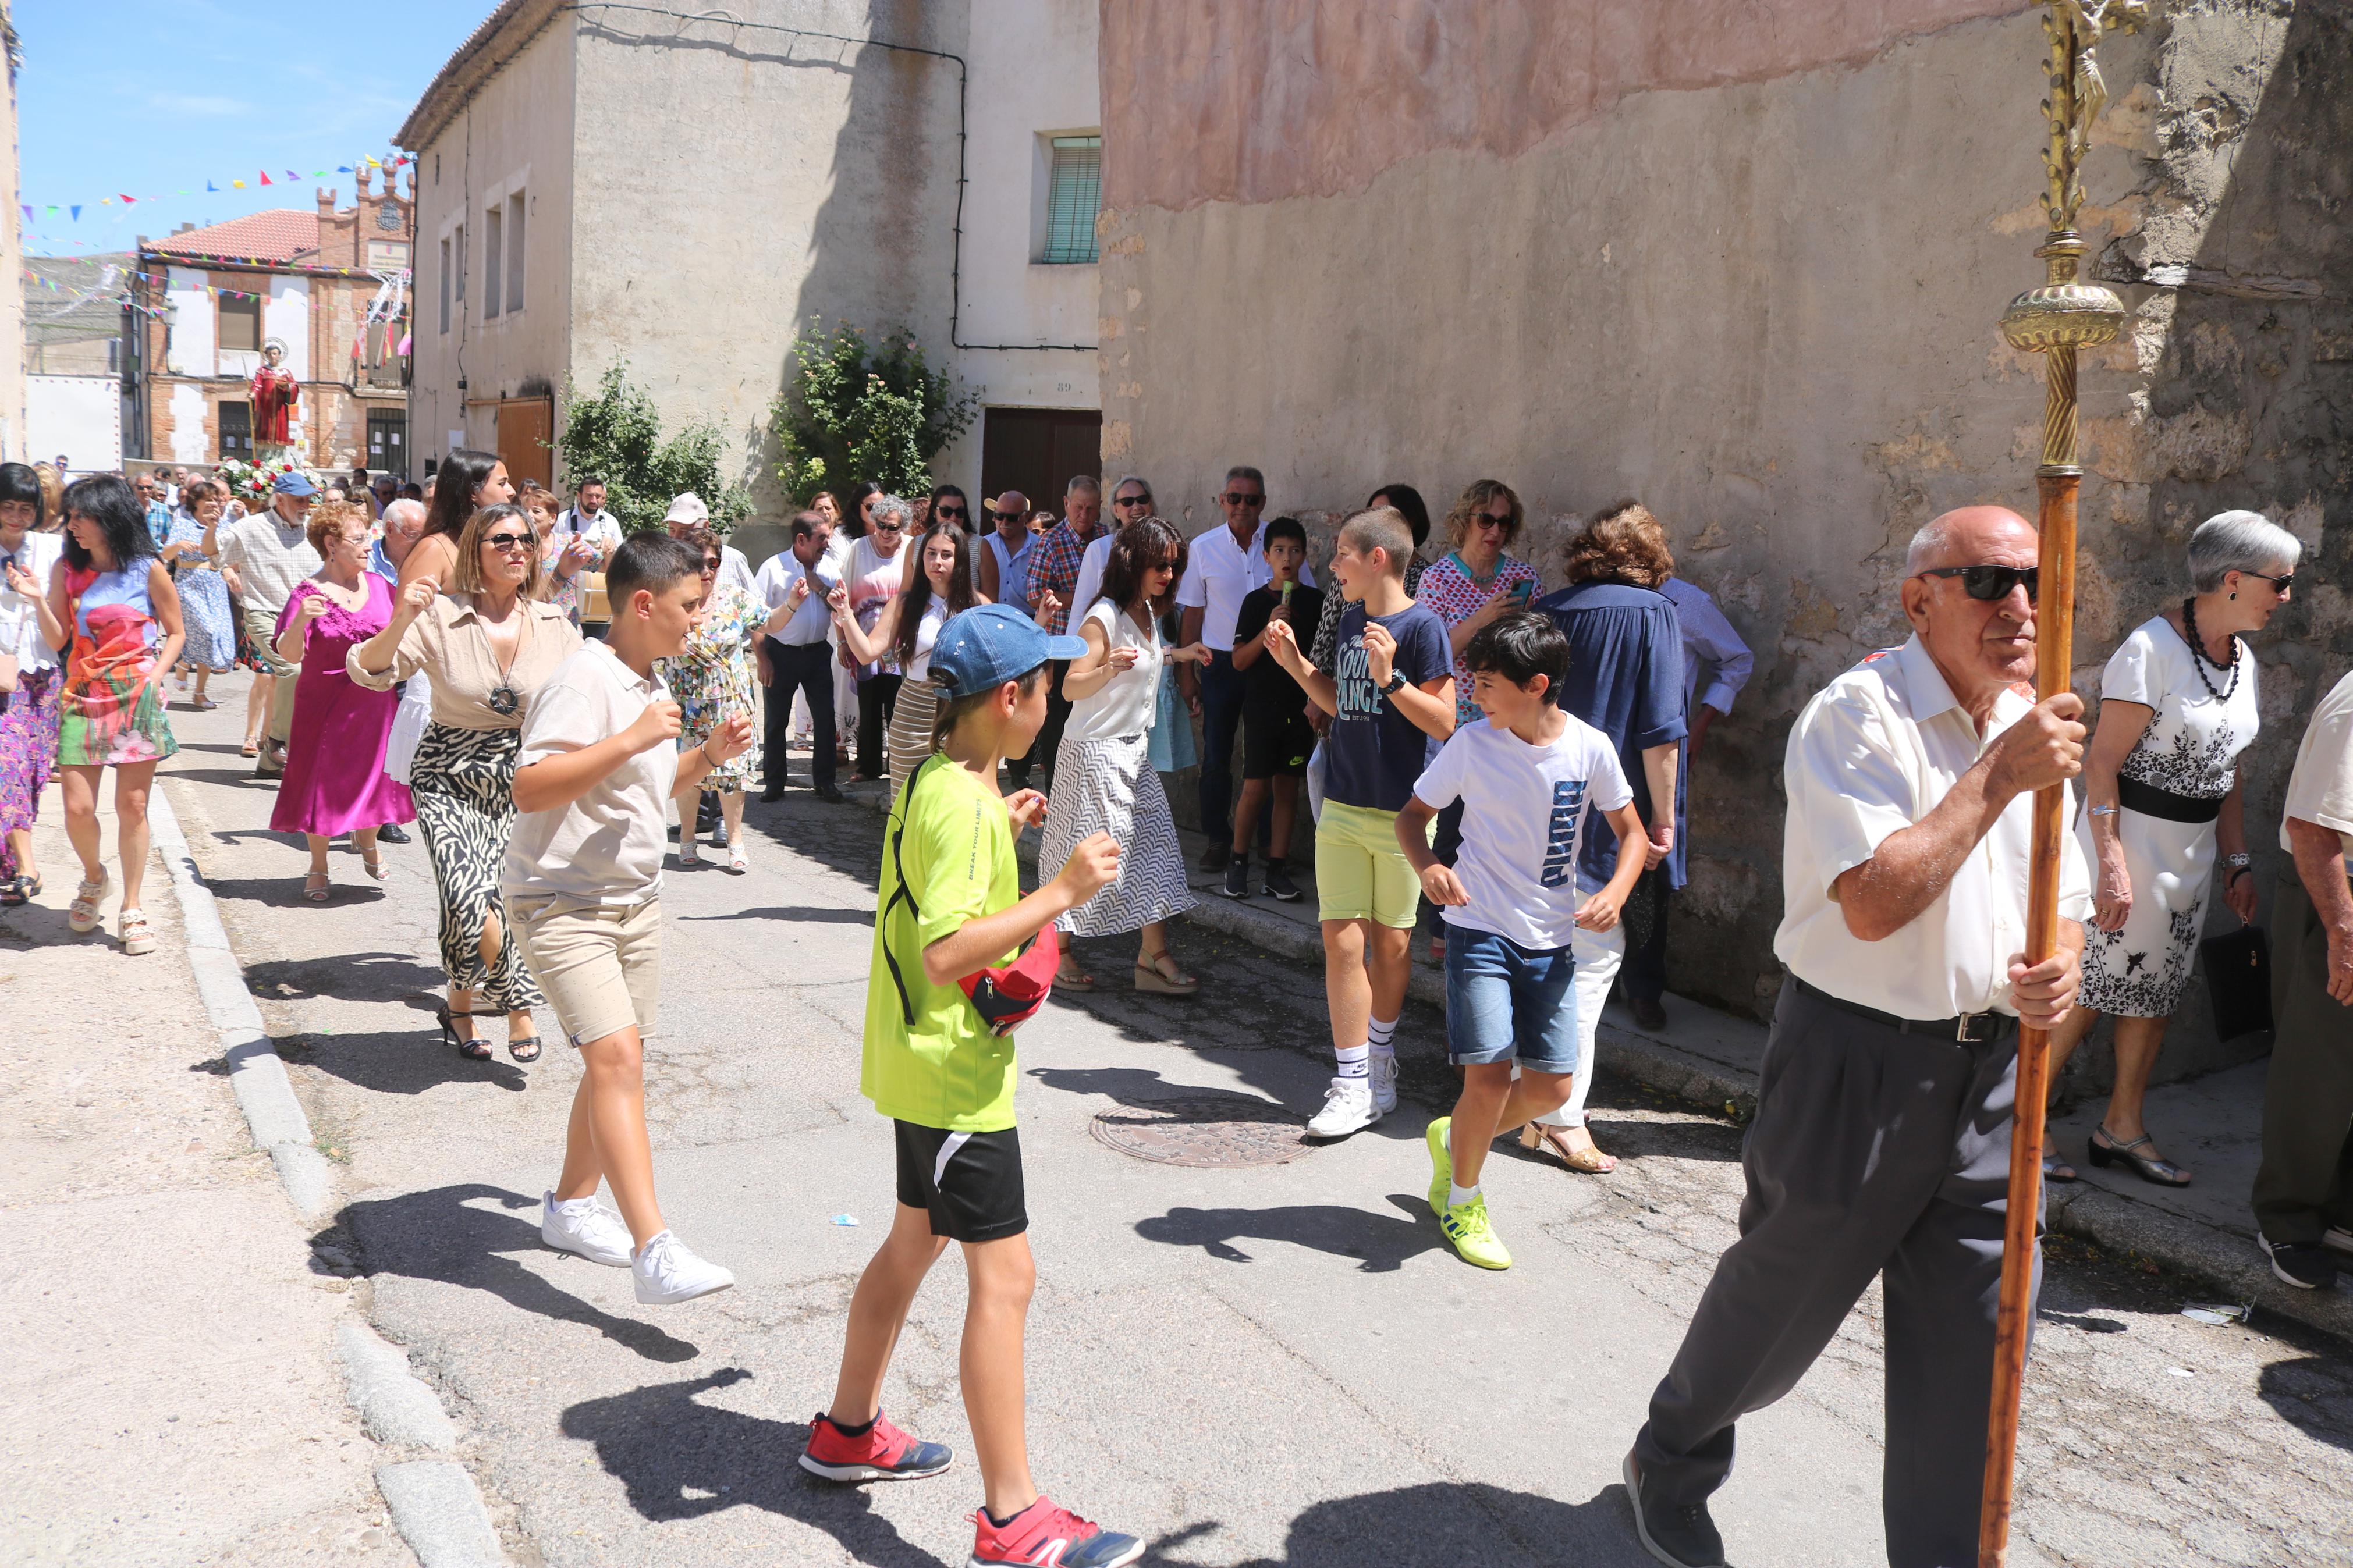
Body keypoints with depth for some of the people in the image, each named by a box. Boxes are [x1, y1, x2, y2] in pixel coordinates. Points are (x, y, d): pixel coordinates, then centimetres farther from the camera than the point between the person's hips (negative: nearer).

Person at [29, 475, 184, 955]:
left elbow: (174, 633, 5)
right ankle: (93, 876, 28)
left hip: (136, 698, -2)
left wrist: (153, 679, -8)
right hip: (82, 698, 2)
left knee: (133, 807, 0)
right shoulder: (66, 568, 6)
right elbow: (58, 641, 5)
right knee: (77, 809, -4)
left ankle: (132, 911, 11)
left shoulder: (147, 570, -2)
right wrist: (38, 600, -11)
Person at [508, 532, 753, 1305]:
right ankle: (654, 1252, -24)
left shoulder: (650, 683, 12)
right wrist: (631, 740, -30)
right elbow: (529, 788, -27)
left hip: (636, 900, 9)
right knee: (617, 1054, -20)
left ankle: (571, 1205, 34)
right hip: (563, 902, -9)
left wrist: (710, 754, 7)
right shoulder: (585, 678, -17)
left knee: (617, 1060, 15)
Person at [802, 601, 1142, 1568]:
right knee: (1004, 1276, -6)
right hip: (956, 1074, -11)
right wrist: (1060, 892, -27)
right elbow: (946, 953, -30)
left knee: (916, 1240, 23)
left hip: (919, 1061, 11)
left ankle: (847, 1431, 40)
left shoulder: (931, 782, 8)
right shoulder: (964, 805, -23)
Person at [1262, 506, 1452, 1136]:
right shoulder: (1352, 620, 11)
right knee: (1342, 941, -1)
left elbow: (1443, 723, -14)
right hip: (1342, 808, 5)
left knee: (1391, 941, 9)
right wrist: (1294, 662, 11)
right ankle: (1356, 1084, 5)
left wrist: (1390, 678, -25)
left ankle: (1378, 1055, 31)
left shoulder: (1422, 627, -11)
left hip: (1401, 814, -5)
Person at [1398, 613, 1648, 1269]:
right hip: (1481, 928, -2)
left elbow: (1632, 833, 5)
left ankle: (1452, 1139, 31)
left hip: (1551, 938, 3)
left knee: (1551, 1086, 3)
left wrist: (1614, 893, -15)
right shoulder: (1472, 743, -8)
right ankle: (1462, 1198, 14)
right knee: (1490, 1074, -12)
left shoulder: (1590, 748, -6)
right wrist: (1429, 868, -19)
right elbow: (1413, 814, 2)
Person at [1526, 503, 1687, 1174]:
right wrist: (1662, 819, -6)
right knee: (1592, 959, -1)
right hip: (1606, 816, -6)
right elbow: (1660, 733, -12)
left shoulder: (1547, 612, 9)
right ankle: (1561, 1117, 0)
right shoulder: (1653, 615, -6)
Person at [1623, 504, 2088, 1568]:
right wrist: (2000, 777, -26)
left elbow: (2064, 904, 18)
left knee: (1968, 1357, 8)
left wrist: (2059, 966, -5)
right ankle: (1670, 1462, 42)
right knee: (1778, 1303, 14)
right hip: (1856, 1064, -6)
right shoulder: (1859, 715, -15)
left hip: (1990, 1069, 6)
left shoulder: (2029, 726, 9)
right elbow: (1873, 904, -26)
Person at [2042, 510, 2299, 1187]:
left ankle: (2122, 1127, 26)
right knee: (2087, 990, -4)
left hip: (2193, 851, 8)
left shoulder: (2243, 659, 9)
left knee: (2155, 993, 13)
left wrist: (2238, 862, 14)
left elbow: (2227, 775, 16)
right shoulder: (2153, 649, -16)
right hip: (2129, 842, -8)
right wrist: (2111, 864, -24)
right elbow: (2101, 764, -19)